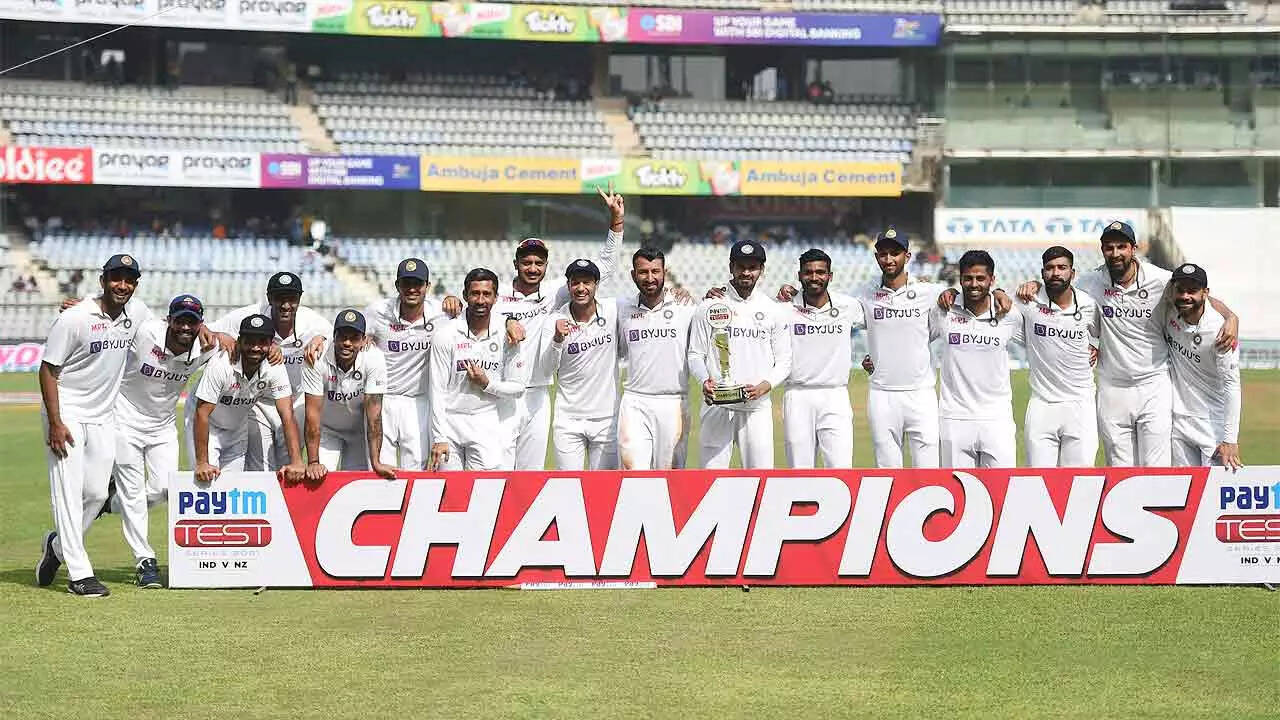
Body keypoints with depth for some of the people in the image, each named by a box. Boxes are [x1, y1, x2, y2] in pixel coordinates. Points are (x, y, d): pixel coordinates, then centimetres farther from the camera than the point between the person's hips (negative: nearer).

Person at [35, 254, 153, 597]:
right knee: (68, 490, -8)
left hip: (103, 415, 6)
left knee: (97, 492, 6)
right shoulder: (74, 319, -17)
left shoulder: (136, 312, 1)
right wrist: (55, 423, -19)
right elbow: (48, 369, -13)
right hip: (67, 413, -6)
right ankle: (79, 574, -7)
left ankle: (58, 543, 31)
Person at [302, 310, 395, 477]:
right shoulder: (317, 359, -28)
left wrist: (376, 463, -27)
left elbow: (373, 410, -25)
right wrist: (313, 462, -28)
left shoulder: (374, 359, -26)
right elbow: (313, 411, -26)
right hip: (327, 430, -1)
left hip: (360, 429, 1)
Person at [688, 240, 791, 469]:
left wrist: (763, 386, -10)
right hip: (716, 406, -1)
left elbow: (784, 362, 9)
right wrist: (705, 380, -15)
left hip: (757, 406, 1)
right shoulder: (709, 307, 6)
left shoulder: (774, 310, 9)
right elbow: (695, 355, 6)